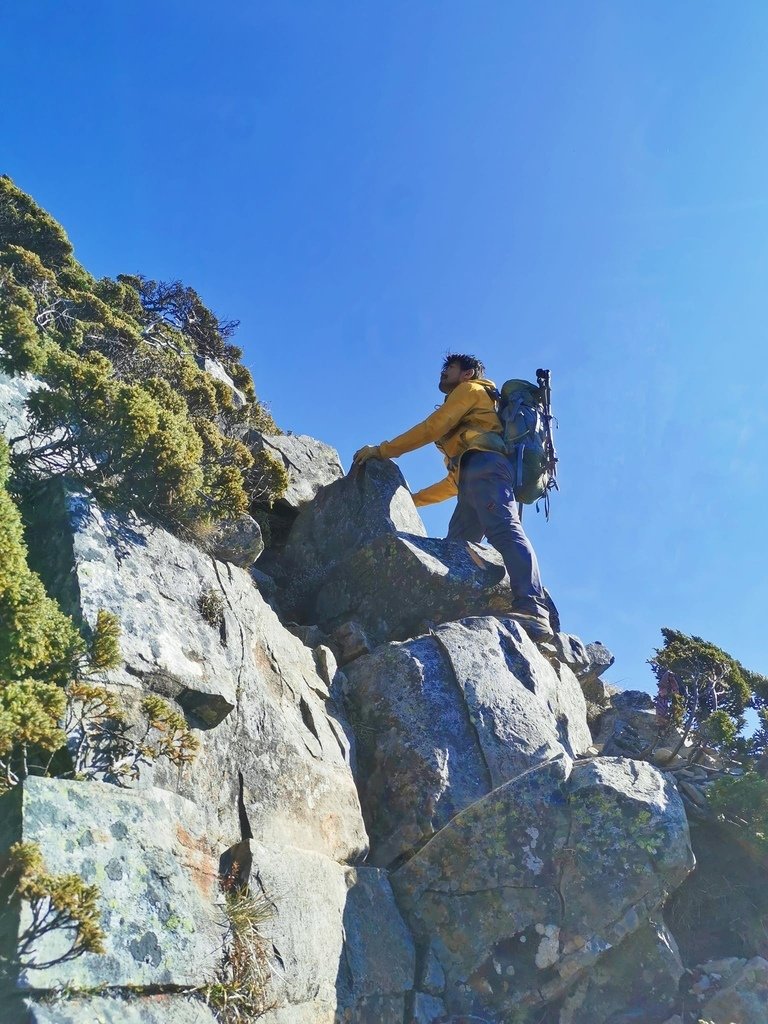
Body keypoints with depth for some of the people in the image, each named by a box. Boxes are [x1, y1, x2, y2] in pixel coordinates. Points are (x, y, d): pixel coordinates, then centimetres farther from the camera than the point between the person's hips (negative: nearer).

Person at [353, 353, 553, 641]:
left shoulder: (470, 390, 19)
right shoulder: (466, 422, 43)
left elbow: (432, 428, 4)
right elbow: (454, 482, 37)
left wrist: (381, 450, 8)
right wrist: (413, 499, 42)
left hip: (484, 465, -10)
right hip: (473, 478, 10)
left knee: (503, 530, -28)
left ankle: (532, 612, -47)